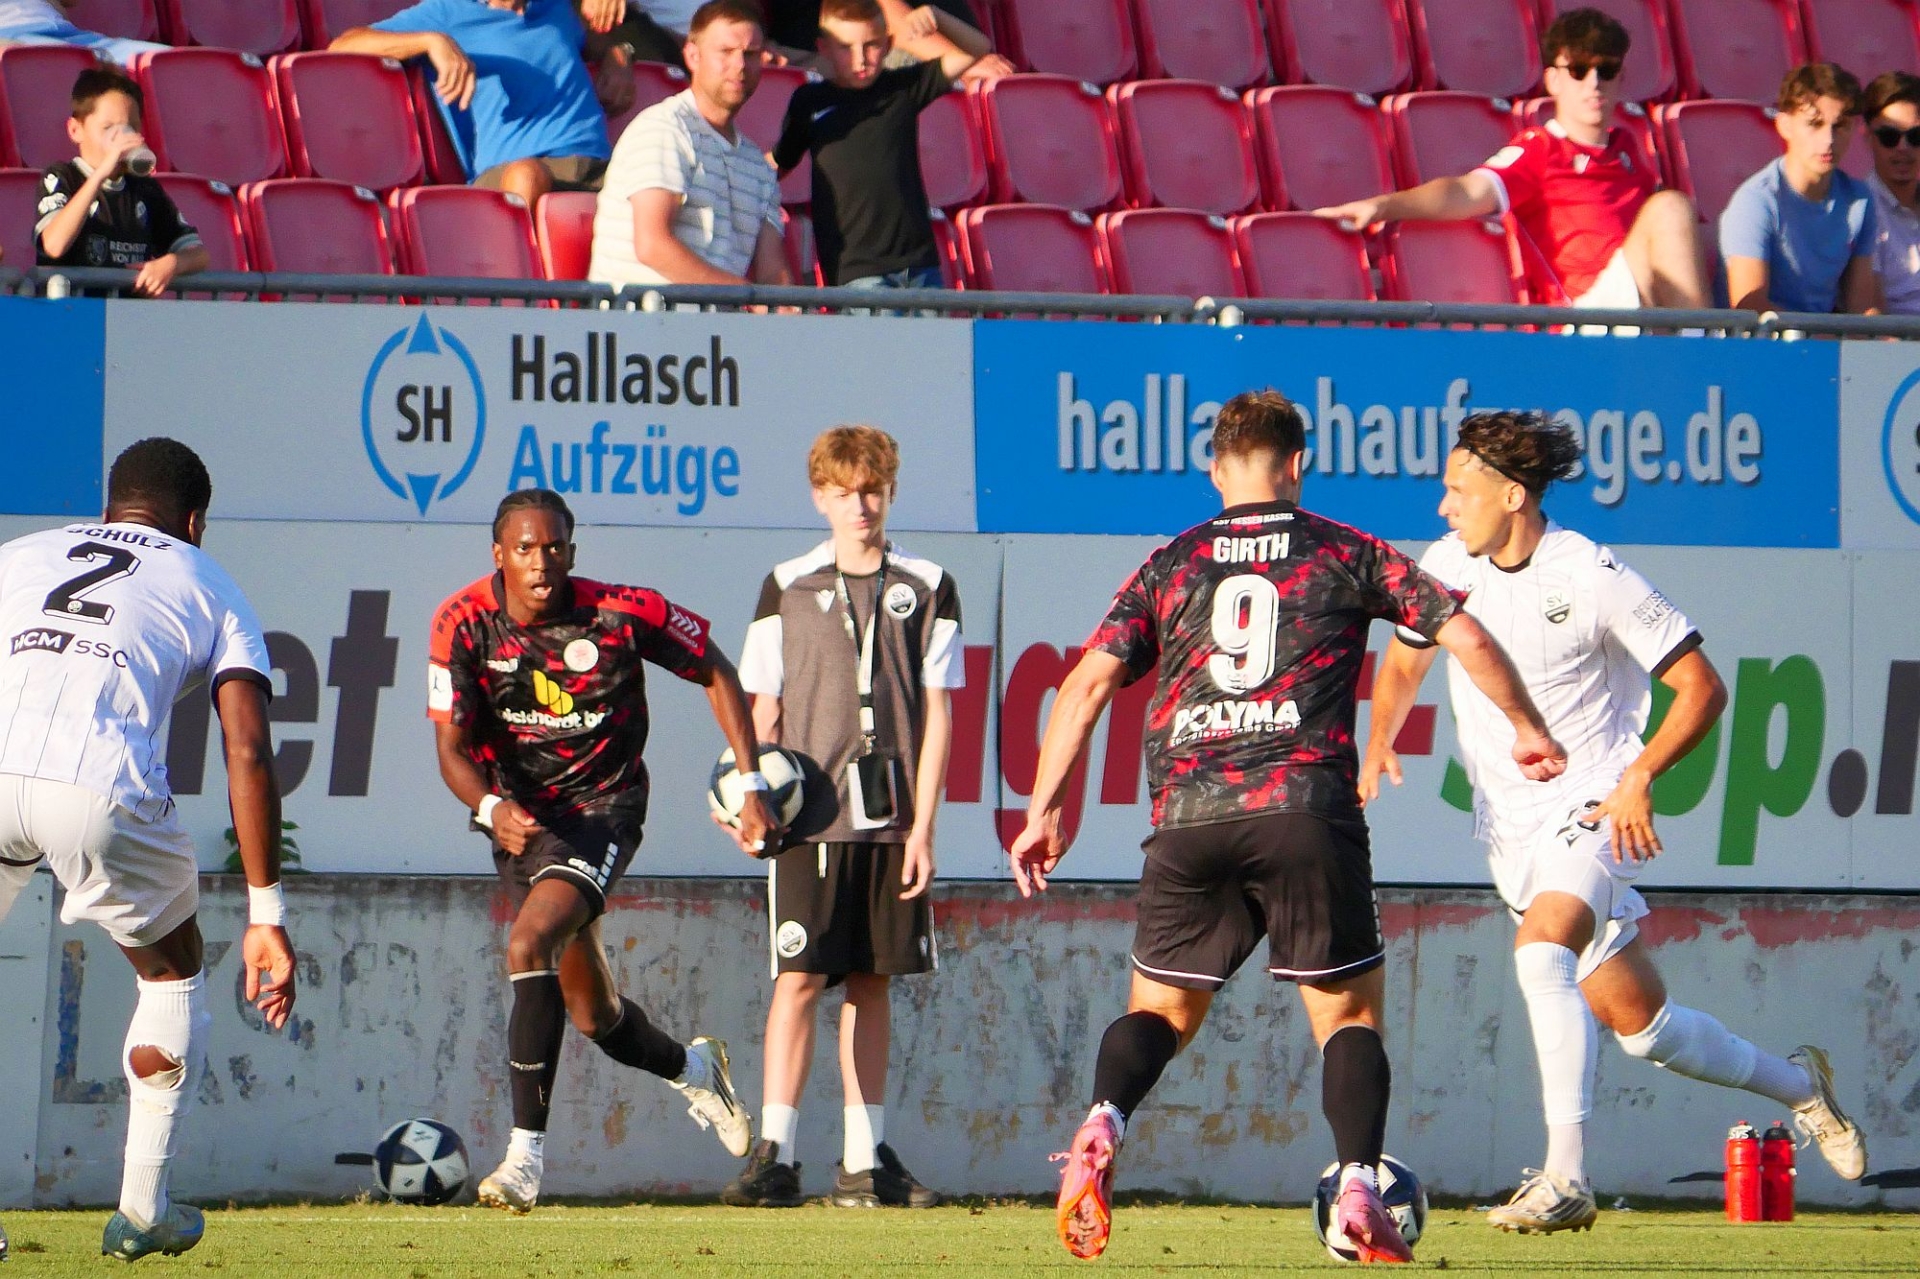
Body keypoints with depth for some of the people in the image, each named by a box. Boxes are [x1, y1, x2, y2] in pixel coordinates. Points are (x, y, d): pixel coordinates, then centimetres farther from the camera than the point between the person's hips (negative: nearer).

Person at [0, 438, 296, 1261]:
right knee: (173, 972, 27)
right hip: (101, 791, -1)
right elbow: (247, 753, 12)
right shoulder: (207, 588, 24)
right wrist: (266, 914, 11)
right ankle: (142, 1211, 27)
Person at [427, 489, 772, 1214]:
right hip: (519, 818, 4)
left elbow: (716, 674, -1)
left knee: (530, 945, -29)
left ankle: (526, 1155, -27)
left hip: (601, 809, -4)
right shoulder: (464, 623, -13)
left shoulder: (623, 613, -16)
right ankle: (692, 1068, 49)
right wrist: (491, 809, -37)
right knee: (593, 1018, 16)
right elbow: (452, 747, -16)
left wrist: (751, 788, -5)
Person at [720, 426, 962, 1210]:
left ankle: (866, 1159, 12)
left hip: (891, 821, 1)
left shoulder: (927, 589, 6)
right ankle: (775, 1154, -11)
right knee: (799, 977, -10)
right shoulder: (787, 589, 7)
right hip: (809, 817, -1)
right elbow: (764, 712, 8)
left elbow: (936, 714, 4)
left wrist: (921, 826, -2)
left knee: (871, 984, 7)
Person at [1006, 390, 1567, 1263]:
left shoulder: (1171, 566, 15)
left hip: (1189, 820, 2)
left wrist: (1043, 809, 10)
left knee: (1159, 1009, 13)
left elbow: (1088, 682, 7)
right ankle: (1358, 1193, -8)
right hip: (1306, 812, -2)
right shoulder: (1345, 554, 12)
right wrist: (1528, 731, 24)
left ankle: (1101, 1126, -17)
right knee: (1348, 1012, 9)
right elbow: (1465, 636, 9)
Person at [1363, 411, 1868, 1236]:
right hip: (1510, 829, 6)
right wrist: (1378, 746, 2)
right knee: (1638, 1023, 7)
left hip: (1592, 809, -6)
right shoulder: (1448, 567, 2)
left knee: (1542, 949, -33)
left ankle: (1565, 1177, -35)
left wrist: (1639, 777, -20)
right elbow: (1405, 661, 21)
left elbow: (1701, 688, -8)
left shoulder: (1593, 579, -13)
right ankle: (1796, 1085, 33)